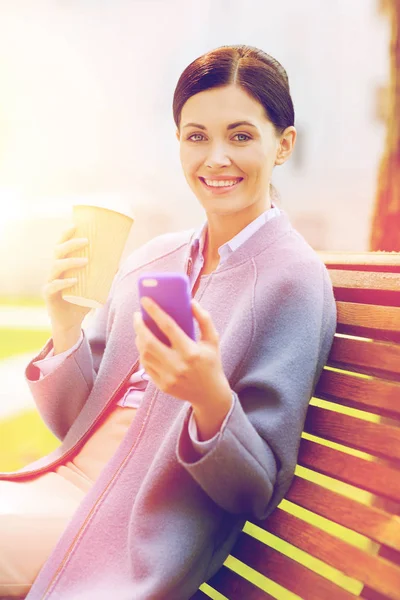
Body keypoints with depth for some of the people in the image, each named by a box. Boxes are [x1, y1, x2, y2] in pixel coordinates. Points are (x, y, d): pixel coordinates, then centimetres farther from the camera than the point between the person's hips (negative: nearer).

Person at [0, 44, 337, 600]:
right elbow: (73, 422, 8)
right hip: (66, 483, 6)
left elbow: (259, 493, -11)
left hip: (133, 534, -5)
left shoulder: (293, 279, -12)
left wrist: (212, 397, -30)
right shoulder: (150, 258, 6)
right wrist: (66, 329, -10)